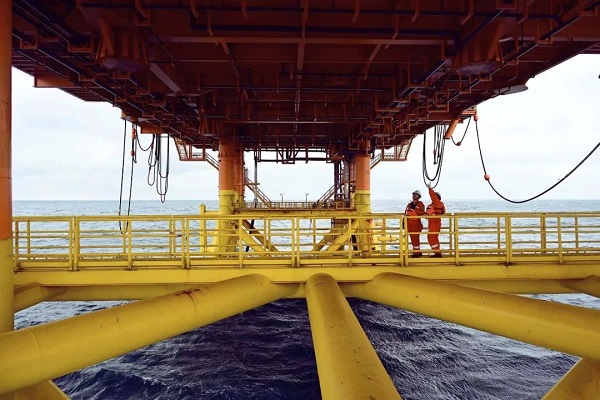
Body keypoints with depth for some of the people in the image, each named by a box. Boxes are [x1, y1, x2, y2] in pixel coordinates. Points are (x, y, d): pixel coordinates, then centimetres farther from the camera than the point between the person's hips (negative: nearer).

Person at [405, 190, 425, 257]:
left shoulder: (420, 204, 1)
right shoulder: (409, 204, 18)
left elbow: (422, 212, -15)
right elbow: (406, 213, 20)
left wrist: (414, 208, -21)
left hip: (416, 222, -6)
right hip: (409, 223, 6)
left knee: (415, 238, -9)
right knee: (412, 238, 8)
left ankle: (416, 252, -3)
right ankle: (416, 252, 18)